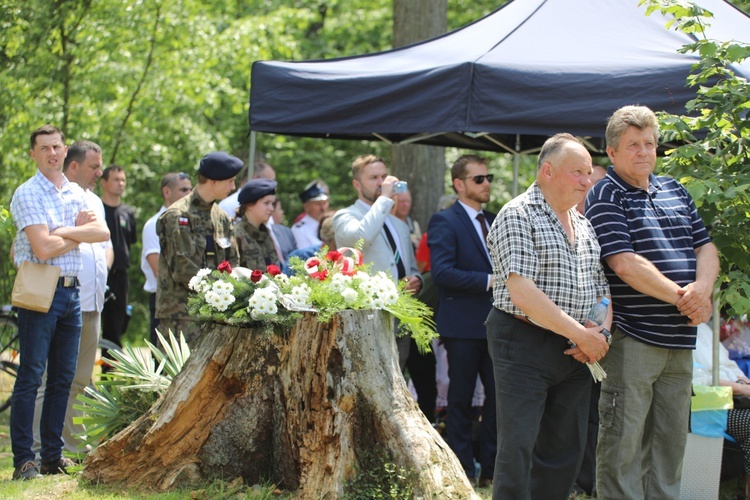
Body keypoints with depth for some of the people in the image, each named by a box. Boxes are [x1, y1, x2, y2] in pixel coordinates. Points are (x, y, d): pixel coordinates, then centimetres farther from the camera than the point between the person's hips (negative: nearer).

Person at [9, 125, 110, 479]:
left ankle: (53, 456, 15)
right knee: (30, 376, -7)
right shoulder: (27, 194, -7)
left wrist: (65, 231, -14)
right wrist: (80, 231, -3)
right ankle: (23, 460, -7)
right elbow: (43, 248, -17)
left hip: (71, 290, 7)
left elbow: (103, 233, 0)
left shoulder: (76, 194, 14)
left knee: (63, 377, 9)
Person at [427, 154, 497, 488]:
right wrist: (488, 281, -20)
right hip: (464, 325, -6)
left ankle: (491, 469, 13)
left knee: (498, 395, 6)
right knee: (461, 399, 2)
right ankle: (463, 470, 9)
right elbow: (442, 272, -18)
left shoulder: (494, 221, 15)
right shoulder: (445, 222, -8)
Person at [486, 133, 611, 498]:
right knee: (518, 450, -7)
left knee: (565, 451, 8)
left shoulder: (584, 225, 15)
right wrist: (580, 334, -17)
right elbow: (523, 293, -18)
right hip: (524, 345, -7)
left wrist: (601, 331, -5)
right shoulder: (517, 216, -9)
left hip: (574, 355, 7)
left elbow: (601, 287, 17)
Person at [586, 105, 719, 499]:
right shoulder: (605, 197, -5)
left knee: (671, 441, 10)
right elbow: (625, 264, -15)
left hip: (680, 340, 7)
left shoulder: (675, 192, 16)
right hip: (632, 337, -7)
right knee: (623, 442, -4)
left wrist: (701, 289, -8)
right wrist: (683, 298, -13)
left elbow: (706, 247, 14)